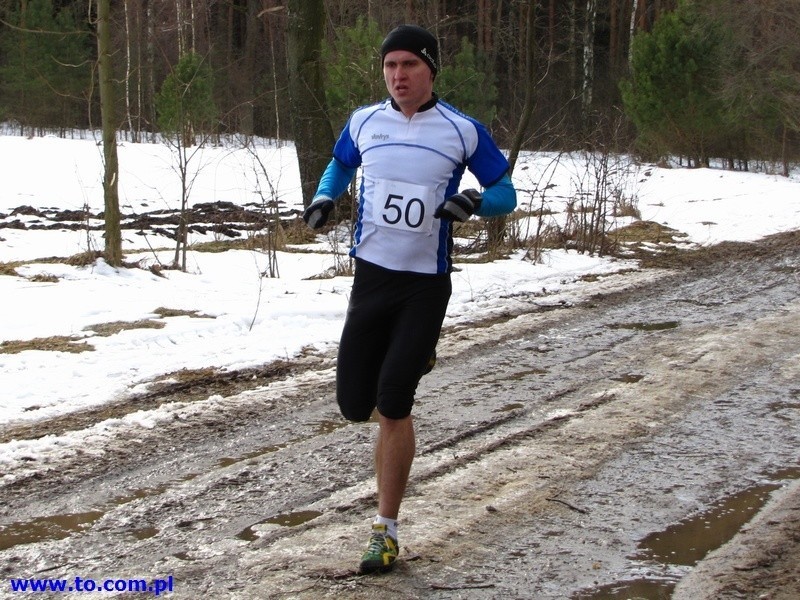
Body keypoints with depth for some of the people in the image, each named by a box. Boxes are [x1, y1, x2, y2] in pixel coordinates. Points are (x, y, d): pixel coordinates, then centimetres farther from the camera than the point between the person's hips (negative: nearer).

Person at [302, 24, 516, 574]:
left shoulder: (462, 130, -5)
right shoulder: (364, 122, 3)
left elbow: (506, 194, 2)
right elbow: (341, 165, 23)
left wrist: (473, 202, -20)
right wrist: (325, 197, 2)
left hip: (426, 285, -3)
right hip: (371, 276, 3)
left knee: (392, 407, -10)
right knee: (355, 405, 4)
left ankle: (386, 530, 4)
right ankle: (413, 360, 39)